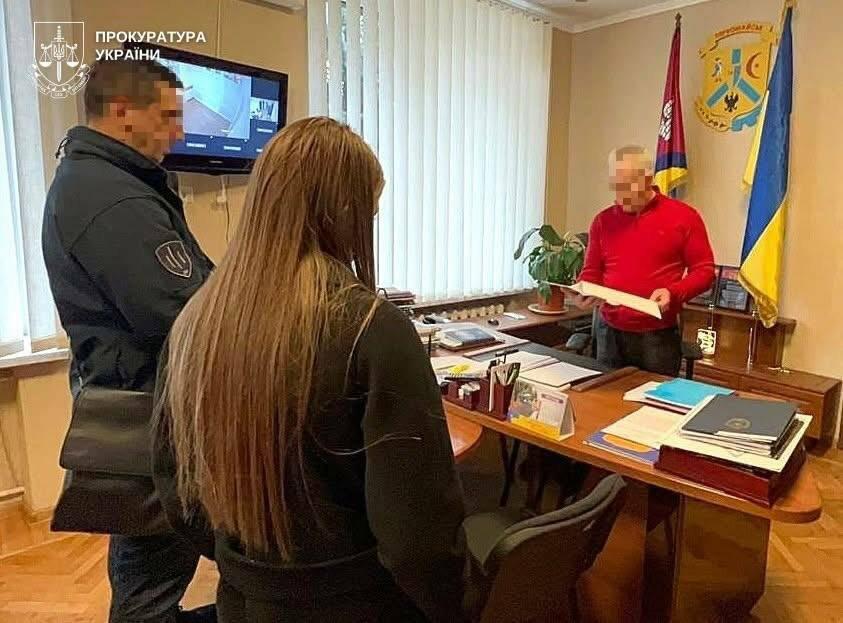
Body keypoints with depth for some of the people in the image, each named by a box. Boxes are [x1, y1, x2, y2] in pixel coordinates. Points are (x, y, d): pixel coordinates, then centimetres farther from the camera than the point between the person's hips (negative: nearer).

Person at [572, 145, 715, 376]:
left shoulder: (684, 216, -2)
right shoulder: (603, 220, 7)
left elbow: (704, 271, 0)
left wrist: (672, 293, -18)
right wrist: (584, 292, -8)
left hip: (658, 335, -3)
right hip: (610, 332, 3)